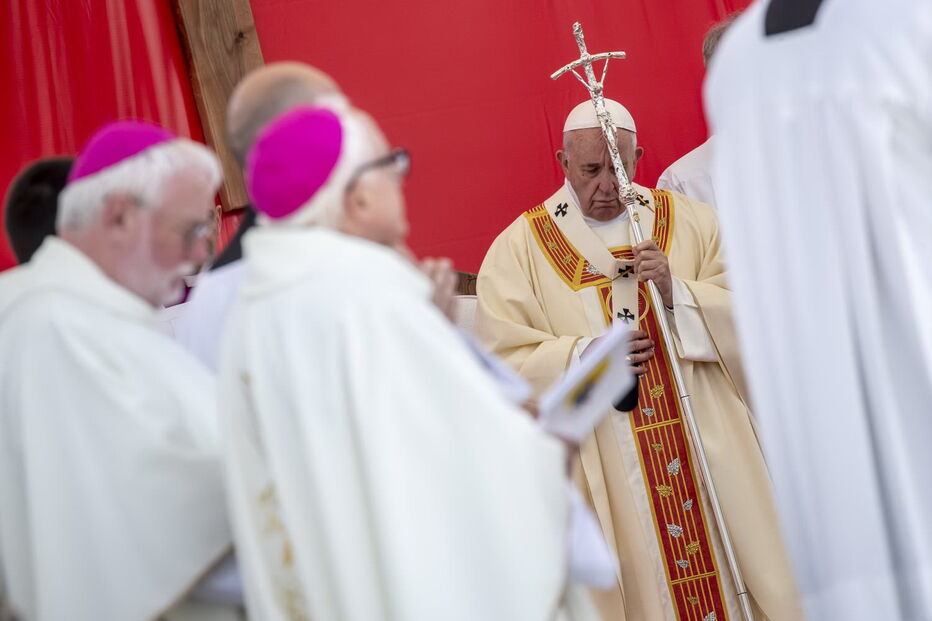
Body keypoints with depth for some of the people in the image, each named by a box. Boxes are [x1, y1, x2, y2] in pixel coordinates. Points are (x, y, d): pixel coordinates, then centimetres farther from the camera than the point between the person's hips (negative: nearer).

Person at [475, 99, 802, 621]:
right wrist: (587, 354, -18)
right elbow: (503, 362, -6)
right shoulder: (520, 248, 0)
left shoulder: (690, 220, 6)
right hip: (604, 470, -2)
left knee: (722, 562, 5)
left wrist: (678, 290, -14)